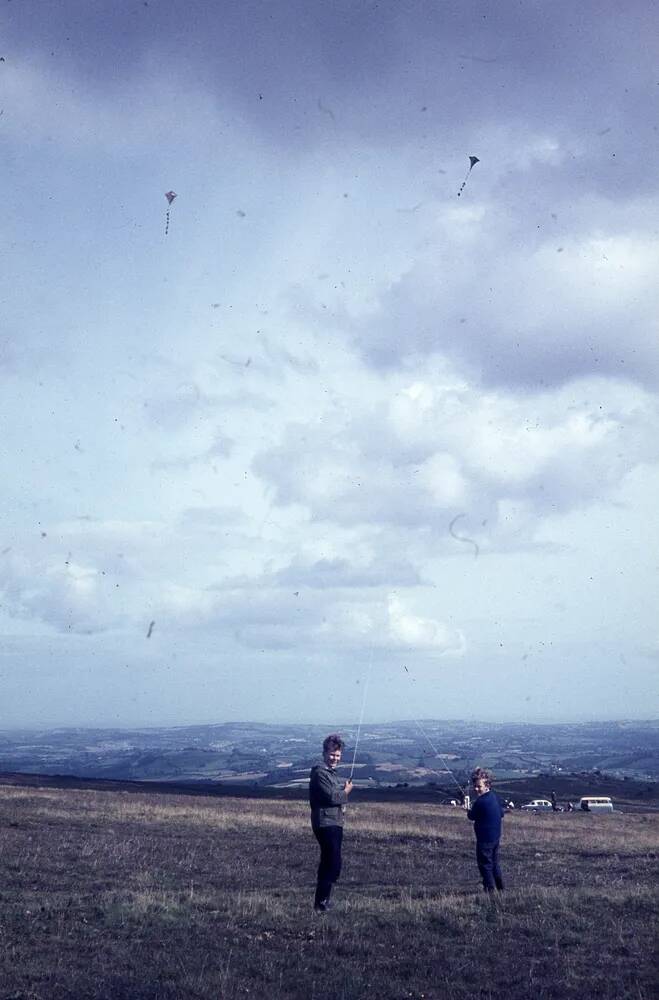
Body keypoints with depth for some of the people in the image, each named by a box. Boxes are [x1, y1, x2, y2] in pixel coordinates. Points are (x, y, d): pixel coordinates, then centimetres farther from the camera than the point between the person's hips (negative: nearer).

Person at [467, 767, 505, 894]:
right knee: (494, 863, 19)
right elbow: (501, 814, 13)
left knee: (485, 864, 1)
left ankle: (490, 889, 3)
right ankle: (500, 888, 26)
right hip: (496, 836, 9)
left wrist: (469, 811, 12)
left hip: (485, 838, -9)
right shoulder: (494, 797, 4)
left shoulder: (480, 802, -22)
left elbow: (471, 816, -8)